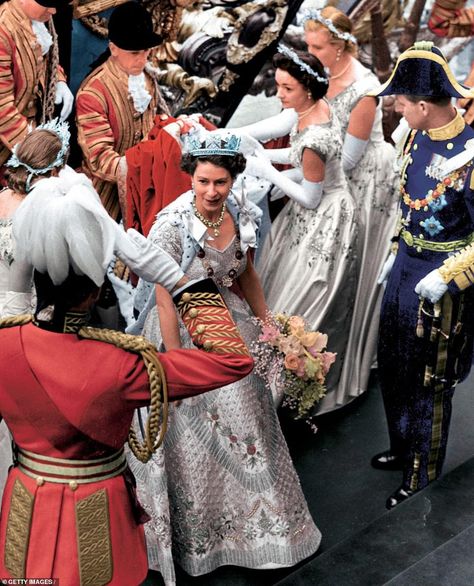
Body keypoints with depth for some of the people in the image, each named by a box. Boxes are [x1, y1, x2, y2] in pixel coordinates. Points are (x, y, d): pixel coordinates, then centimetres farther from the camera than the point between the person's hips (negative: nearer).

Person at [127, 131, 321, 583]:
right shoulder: (172, 224, -25)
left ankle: (256, 519, 42)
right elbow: (165, 299, -21)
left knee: (247, 420, 18)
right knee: (194, 437, 10)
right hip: (185, 331, -5)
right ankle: (199, 535, 33)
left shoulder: (241, 212, -8)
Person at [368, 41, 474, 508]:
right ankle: (403, 449, 46)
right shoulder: (417, 137, -2)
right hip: (405, 268, 8)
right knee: (393, 369, 22)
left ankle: (421, 481, 29)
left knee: (428, 384, 9)